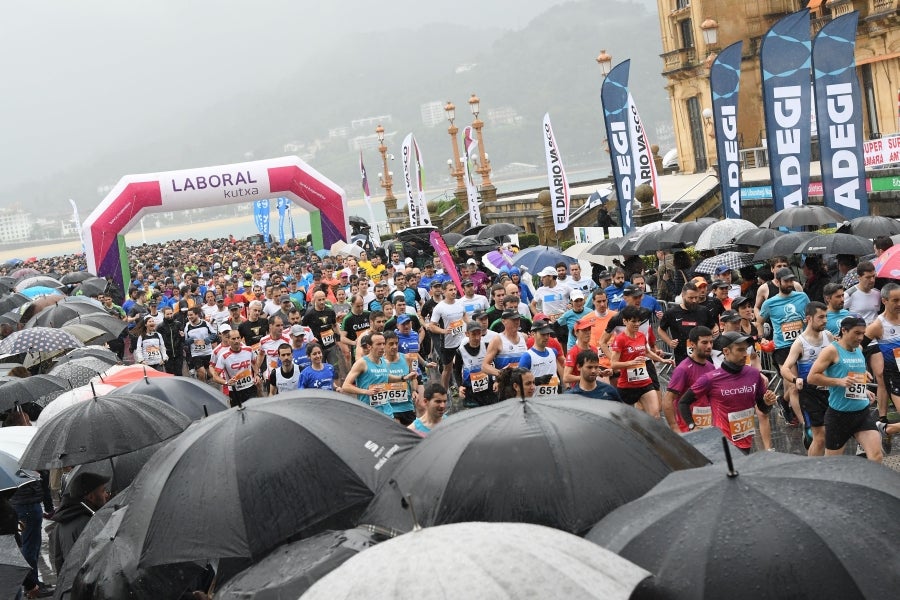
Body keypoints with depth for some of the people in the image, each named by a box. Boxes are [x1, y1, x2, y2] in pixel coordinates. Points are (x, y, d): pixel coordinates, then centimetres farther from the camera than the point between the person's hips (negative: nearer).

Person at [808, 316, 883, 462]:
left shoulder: (859, 350, 10)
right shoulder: (832, 351, -10)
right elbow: (811, 377, -15)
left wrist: (863, 389, 15)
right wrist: (839, 381, -22)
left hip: (862, 412, 6)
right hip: (839, 414, -5)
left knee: (876, 456, -9)